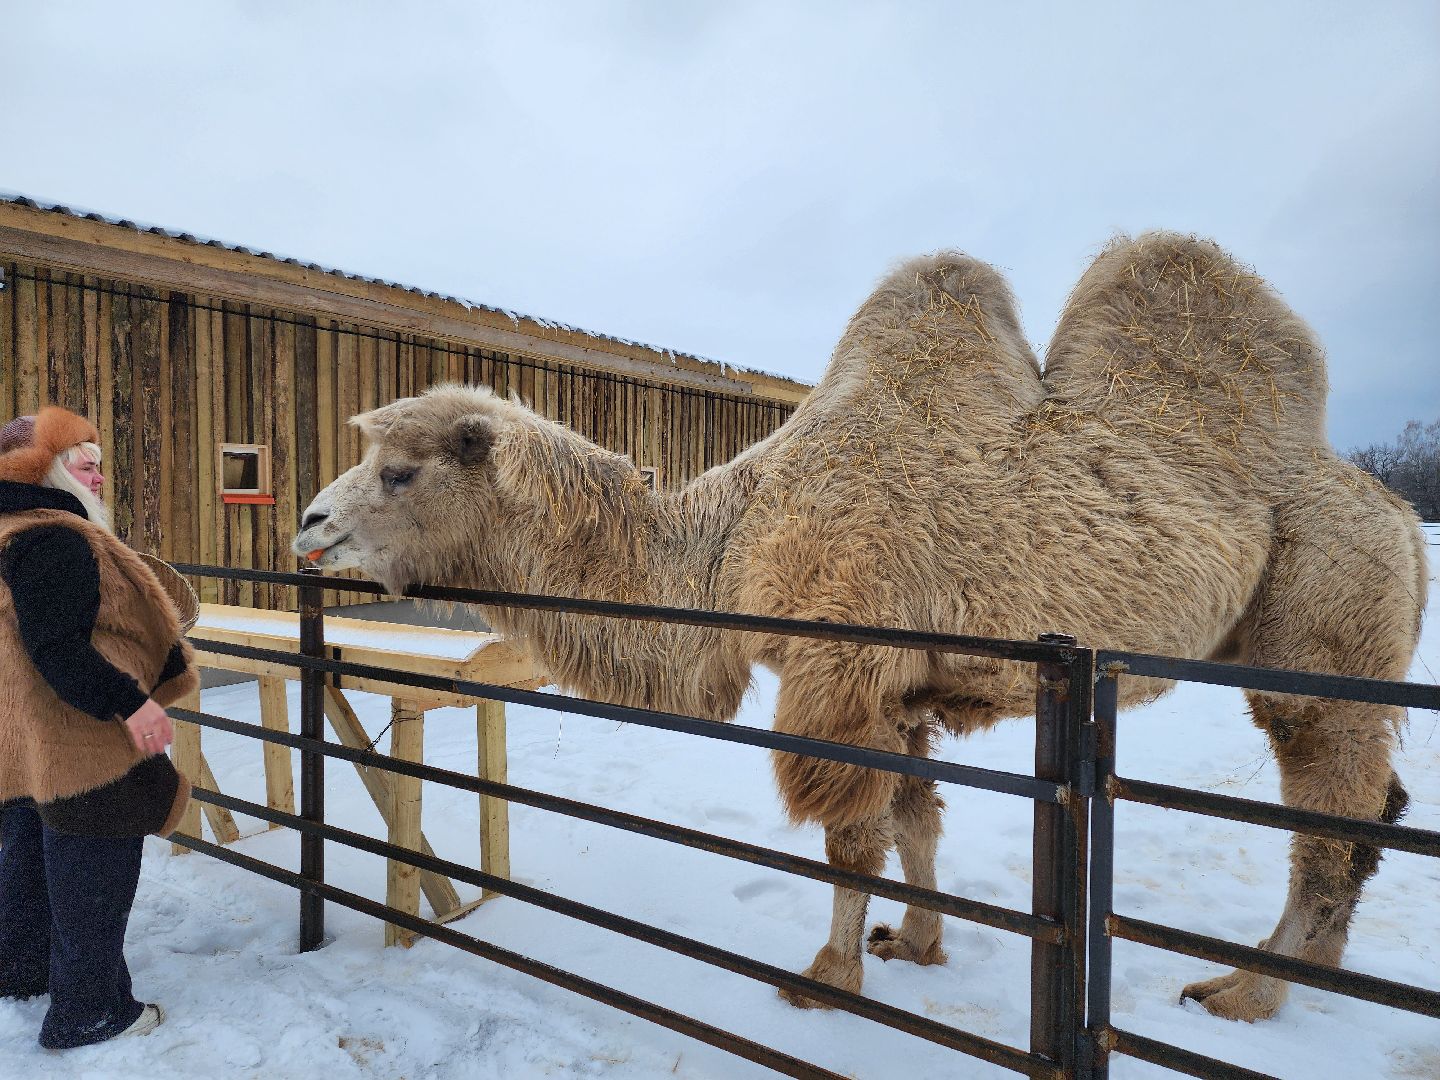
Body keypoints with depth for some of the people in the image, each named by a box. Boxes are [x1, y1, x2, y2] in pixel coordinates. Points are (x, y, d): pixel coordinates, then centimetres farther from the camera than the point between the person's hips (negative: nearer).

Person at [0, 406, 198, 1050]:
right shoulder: (54, 540, -22)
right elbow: (56, 645, -29)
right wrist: (128, 702, -29)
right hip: (81, 746, -11)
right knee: (92, 877, 1)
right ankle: (87, 1014, 13)